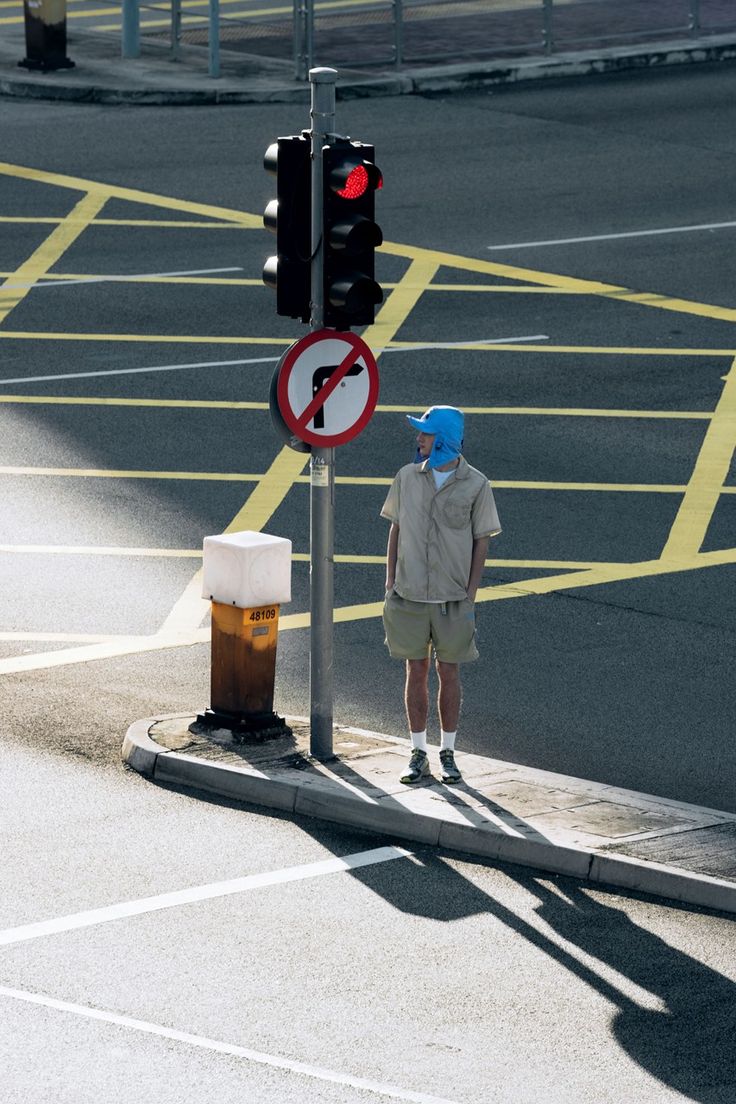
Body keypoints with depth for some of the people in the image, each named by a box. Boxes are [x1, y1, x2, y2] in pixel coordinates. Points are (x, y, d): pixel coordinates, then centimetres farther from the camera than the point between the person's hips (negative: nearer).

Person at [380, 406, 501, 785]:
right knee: (416, 672, 6)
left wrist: (470, 597, -7)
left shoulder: (475, 485, -6)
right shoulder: (407, 477, 1)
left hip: (453, 599, -2)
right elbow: (396, 531, 8)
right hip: (410, 597, 2)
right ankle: (418, 754, 14)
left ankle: (448, 754, 15)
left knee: (449, 674, 5)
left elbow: (481, 543, -2)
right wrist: (389, 586, 4)